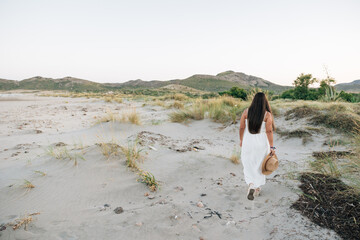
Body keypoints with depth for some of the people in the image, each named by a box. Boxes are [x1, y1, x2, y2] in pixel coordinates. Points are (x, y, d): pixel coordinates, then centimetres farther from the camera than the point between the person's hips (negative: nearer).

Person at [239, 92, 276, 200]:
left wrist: (241, 140, 12)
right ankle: (257, 189, 26)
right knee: (260, 165, 16)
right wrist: (272, 147, -9)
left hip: (248, 141, 1)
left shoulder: (246, 111, -6)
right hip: (262, 143, 0)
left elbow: (241, 127, -2)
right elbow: (269, 131, -14)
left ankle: (251, 185, 1)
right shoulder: (267, 114, -11)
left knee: (248, 165, 17)